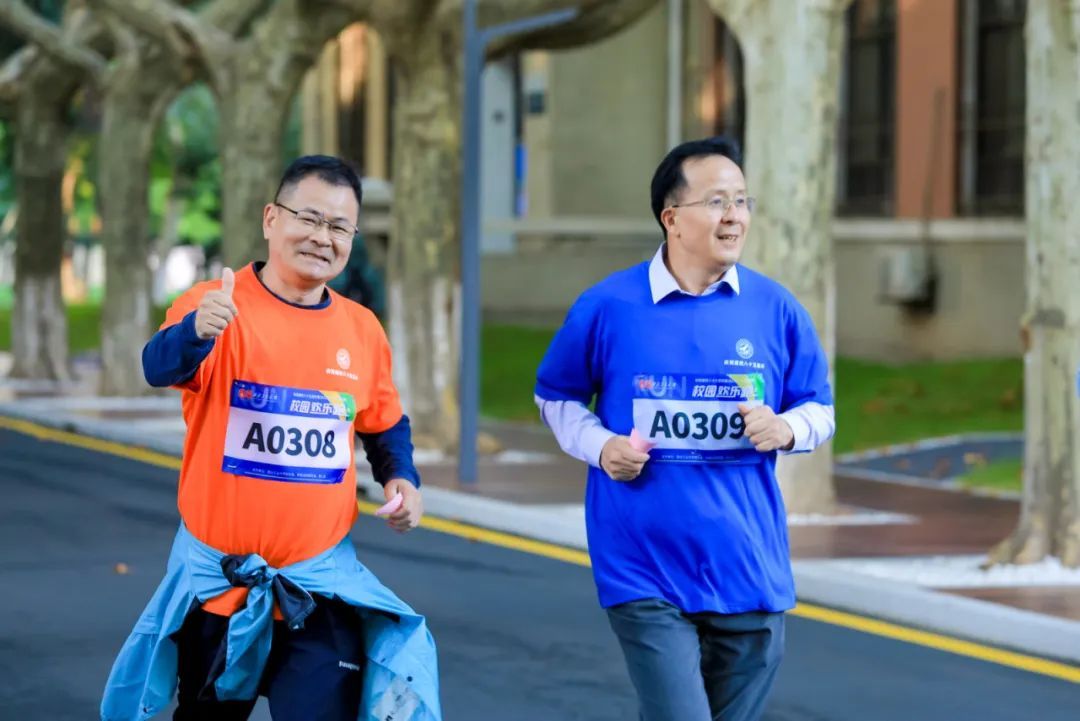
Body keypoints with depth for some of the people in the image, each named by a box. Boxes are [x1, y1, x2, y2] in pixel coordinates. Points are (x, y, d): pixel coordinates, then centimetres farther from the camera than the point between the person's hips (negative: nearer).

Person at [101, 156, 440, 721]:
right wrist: (198, 330, -54)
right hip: (214, 578, -2)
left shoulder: (362, 330, 3)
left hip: (321, 583, 2)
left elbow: (385, 424, 19)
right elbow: (160, 367, -32)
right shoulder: (214, 306, -11)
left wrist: (400, 477, -2)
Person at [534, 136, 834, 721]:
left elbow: (818, 409, 11)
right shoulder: (607, 307, -3)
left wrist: (786, 428, -12)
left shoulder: (775, 310, 1)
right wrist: (599, 446, -8)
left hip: (747, 574, 3)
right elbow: (555, 396, 11)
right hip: (645, 575, -3)